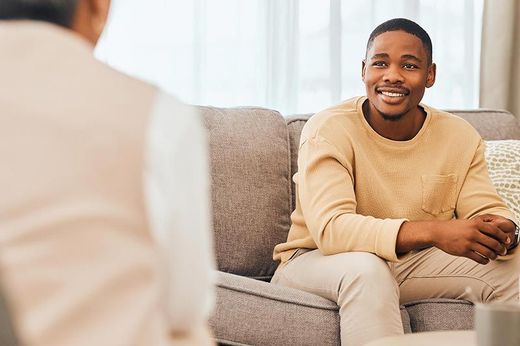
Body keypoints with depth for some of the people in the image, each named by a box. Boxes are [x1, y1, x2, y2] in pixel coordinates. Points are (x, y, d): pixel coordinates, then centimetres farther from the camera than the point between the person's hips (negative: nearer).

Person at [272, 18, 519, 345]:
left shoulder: (461, 137, -1)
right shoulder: (329, 130, -17)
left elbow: (488, 211, -4)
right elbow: (330, 228, -30)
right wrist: (434, 232, -42)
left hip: (415, 264, 5)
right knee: (365, 268, -38)